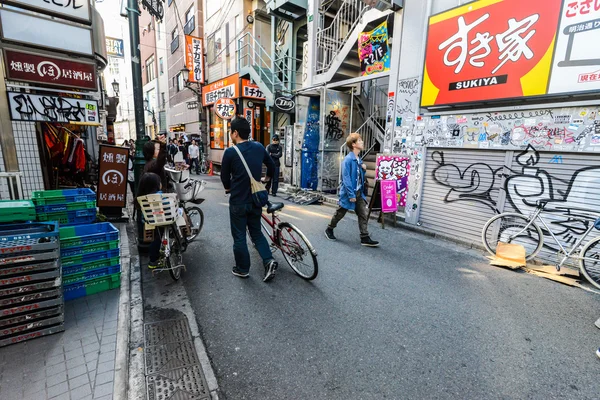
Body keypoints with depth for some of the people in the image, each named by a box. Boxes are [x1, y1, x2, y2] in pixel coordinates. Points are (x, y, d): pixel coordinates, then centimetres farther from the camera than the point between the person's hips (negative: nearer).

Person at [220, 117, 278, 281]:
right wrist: (267, 178, 35)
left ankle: (243, 269, 23)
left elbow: (224, 176, -1)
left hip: (238, 201, -4)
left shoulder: (230, 152, -13)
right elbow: (272, 166, 14)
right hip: (256, 199, 5)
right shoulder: (259, 147, 0)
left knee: (239, 236, 10)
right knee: (256, 232, 19)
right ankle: (269, 261, 5)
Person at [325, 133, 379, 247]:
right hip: (349, 193, -7)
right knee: (340, 213, 10)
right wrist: (351, 194, -23)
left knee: (364, 214, 3)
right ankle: (329, 229, 32)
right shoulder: (348, 160, -18)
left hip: (359, 192, 7)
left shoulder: (359, 160, 8)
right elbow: (346, 178, -22)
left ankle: (365, 238, 9)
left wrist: (364, 169, -1)